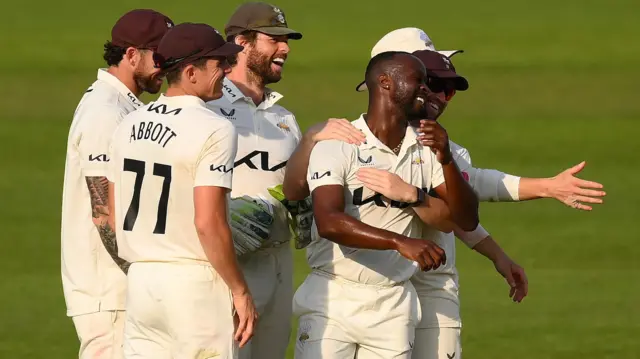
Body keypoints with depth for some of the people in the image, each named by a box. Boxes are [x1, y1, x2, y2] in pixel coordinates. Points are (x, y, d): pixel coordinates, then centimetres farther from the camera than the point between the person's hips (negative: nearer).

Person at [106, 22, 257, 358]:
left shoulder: (129, 125, 9)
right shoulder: (214, 129, -14)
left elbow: (113, 216, 14)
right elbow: (208, 223, -20)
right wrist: (240, 291, -12)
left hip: (139, 280, 7)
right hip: (195, 281, -7)